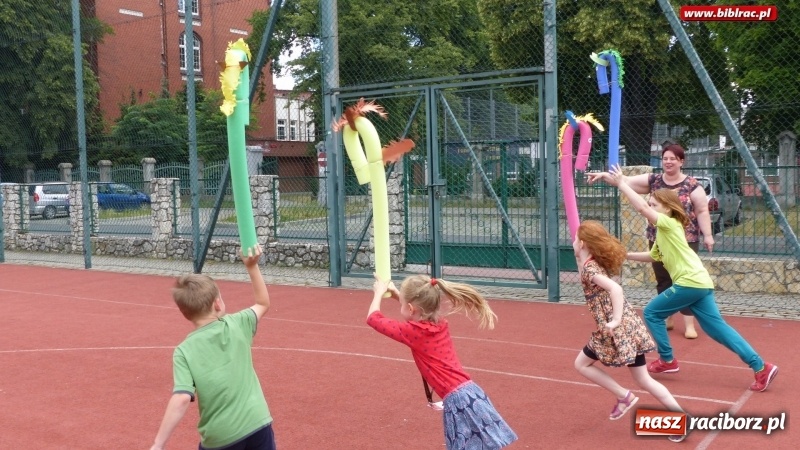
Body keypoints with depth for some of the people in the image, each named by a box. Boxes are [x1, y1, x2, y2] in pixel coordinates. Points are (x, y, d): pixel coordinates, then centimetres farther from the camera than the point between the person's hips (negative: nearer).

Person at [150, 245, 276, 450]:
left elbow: (182, 399, -18)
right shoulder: (236, 325, -1)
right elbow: (263, 304, 19)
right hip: (257, 424, 2)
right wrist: (252, 267, 19)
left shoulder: (185, 351, -8)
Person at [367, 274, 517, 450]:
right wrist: (396, 293, 34)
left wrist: (379, 292, 16)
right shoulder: (440, 323, 10)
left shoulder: (414, 332, -10)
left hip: (458, 400, -8)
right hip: (471, 393, 8)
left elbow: (373, 318, 2)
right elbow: (418, 306, 35)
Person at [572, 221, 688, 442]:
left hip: (617, 329, -9)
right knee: (644, 379, 12)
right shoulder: (595, 262, 11)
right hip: (628, 326, 9)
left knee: (582, 364, 11)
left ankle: (624, 396, 9)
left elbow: (615, 289, -28)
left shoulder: (589, 268, -14)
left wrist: (615, 321, -31)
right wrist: (578, 257, 24)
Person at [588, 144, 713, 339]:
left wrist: (708, 235, -9)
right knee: (663, 281, 12)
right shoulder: (653, 180, 3)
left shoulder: (691, 185, -5)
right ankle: (666, 319, 25)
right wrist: (605, 175, -17)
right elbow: (627, 181, -5)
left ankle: (689, 324, 5)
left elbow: (702, 211, -4)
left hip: (686, 240, -4)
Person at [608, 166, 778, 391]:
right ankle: (761, 367, 5)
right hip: (699, 283, 10)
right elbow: (652, 256, 33)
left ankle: (667, 361, 12)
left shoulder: (670, 224, -6)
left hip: (690, 283, -10)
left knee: (651, 313, 4)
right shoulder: (663, 231, 20)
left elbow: (641, 208, -20)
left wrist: (622, 184, -14)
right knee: (717, 327, 8)